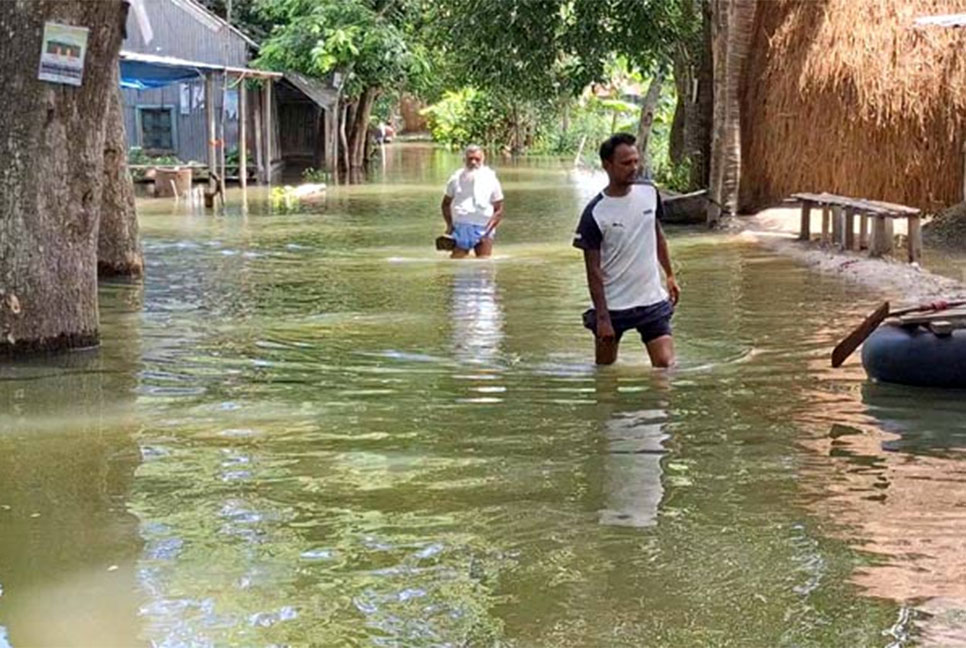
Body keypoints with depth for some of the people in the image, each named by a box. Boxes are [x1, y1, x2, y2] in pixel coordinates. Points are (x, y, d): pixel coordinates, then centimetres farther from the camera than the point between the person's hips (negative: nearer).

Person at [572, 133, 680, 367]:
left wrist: (670, 275, 17)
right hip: (613, 306, -3)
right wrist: (602, 317, -15)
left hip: (652, 299, 3)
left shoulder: (649, 192, 0)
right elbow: (593, 270, -13)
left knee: (665, 364, -7)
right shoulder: (595, 214, -15)